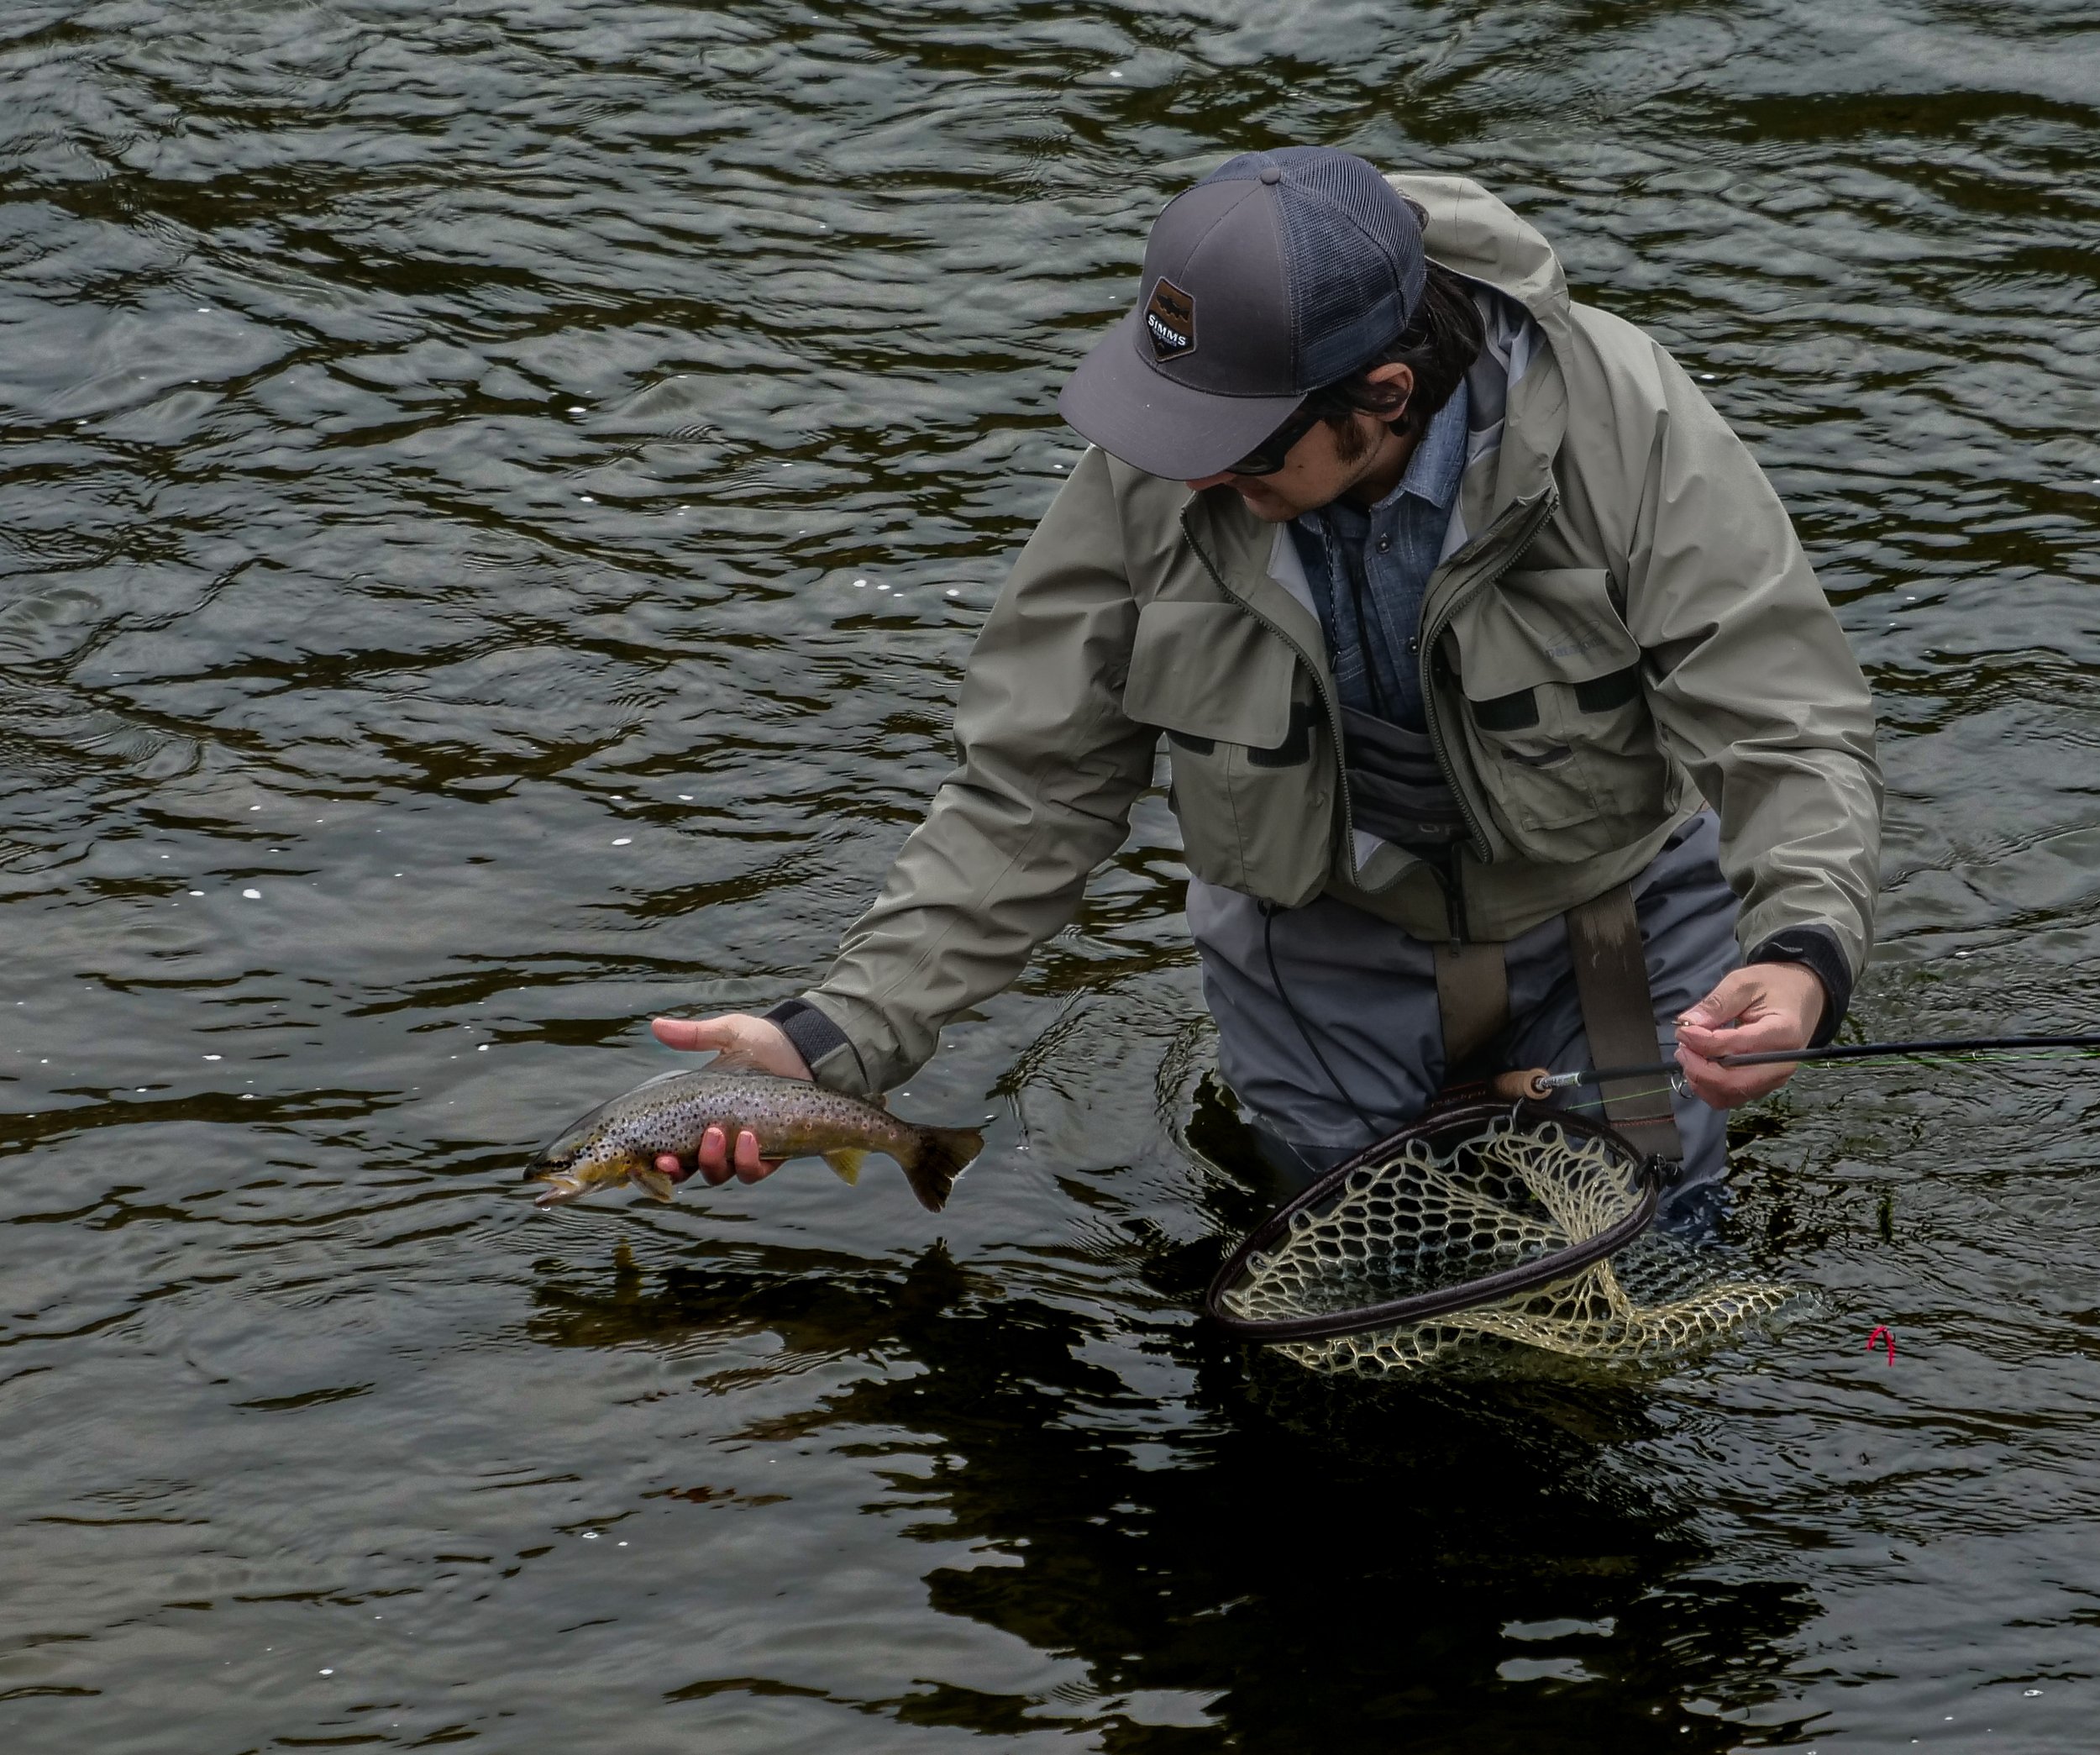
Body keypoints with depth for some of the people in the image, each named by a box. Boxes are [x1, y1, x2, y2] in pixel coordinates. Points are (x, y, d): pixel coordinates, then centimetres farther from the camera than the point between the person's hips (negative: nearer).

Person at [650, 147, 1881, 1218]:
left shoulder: (1626, 425, -32)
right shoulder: (1153, 478, -26)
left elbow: (1791, 734, -31)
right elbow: (1028, 796, -18)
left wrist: (1803, 955, -52)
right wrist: (841, 1036, -27)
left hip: (1611, 901, -1)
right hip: (1332, 934, 1)